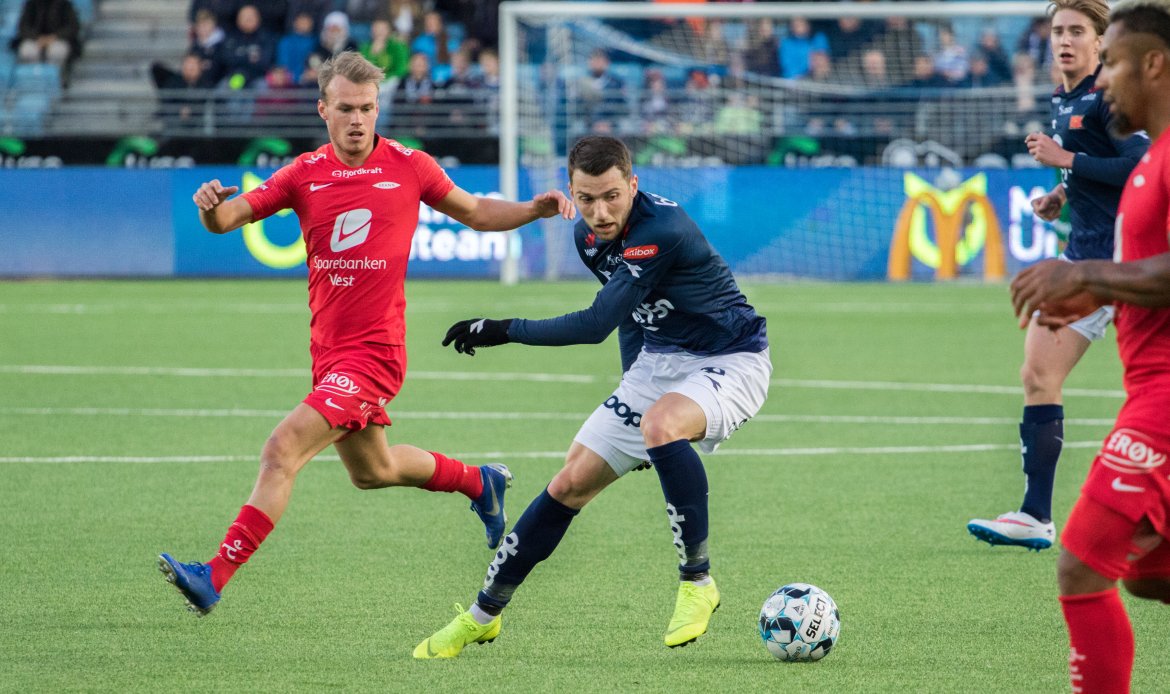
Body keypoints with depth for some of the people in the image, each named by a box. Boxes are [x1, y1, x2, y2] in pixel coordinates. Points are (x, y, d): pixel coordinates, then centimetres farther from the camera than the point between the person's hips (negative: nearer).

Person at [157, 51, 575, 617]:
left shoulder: (409, 167, -4)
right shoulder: (304, 174, 3)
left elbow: (477, 213, 12)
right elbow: (228, 218, -2)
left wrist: (536, 208, -6)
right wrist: (212, 206, -26)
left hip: (373, 352, -6)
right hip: (329, 352, 6)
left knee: (283, 450, -20)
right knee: (371, 471, 25)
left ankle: (215, 576, -20)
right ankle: (480, 483, 50)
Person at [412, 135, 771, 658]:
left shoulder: (662, 231, -30)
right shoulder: (589, 237, -2)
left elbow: (596, 325, -31)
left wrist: (503, 331, -25)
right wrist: (633, 387, 16)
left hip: (730, 363, -8)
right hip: (657, 362, 8)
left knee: (663, 425, -39)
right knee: (570, 484, 4)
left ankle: (697, 582, -24)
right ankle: (482, 616, 18)